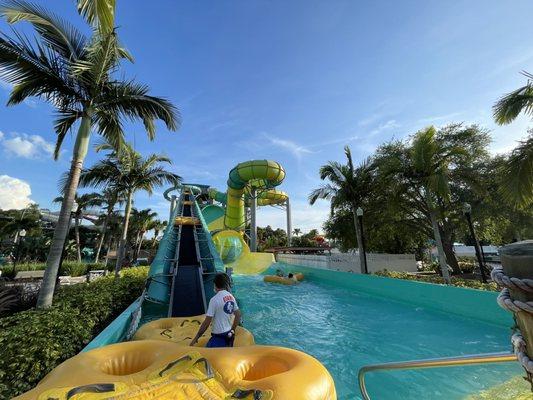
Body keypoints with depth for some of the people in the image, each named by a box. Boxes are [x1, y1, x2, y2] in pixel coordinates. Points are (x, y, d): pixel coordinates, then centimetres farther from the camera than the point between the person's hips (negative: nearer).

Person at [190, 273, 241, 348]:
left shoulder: (214, 299, -19)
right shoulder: (231, 297, 1)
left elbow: (206, 323, -16)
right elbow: (238, 315, 9)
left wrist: (196, 338, -4)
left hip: (218, 337, -7)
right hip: (229, 335, 7)